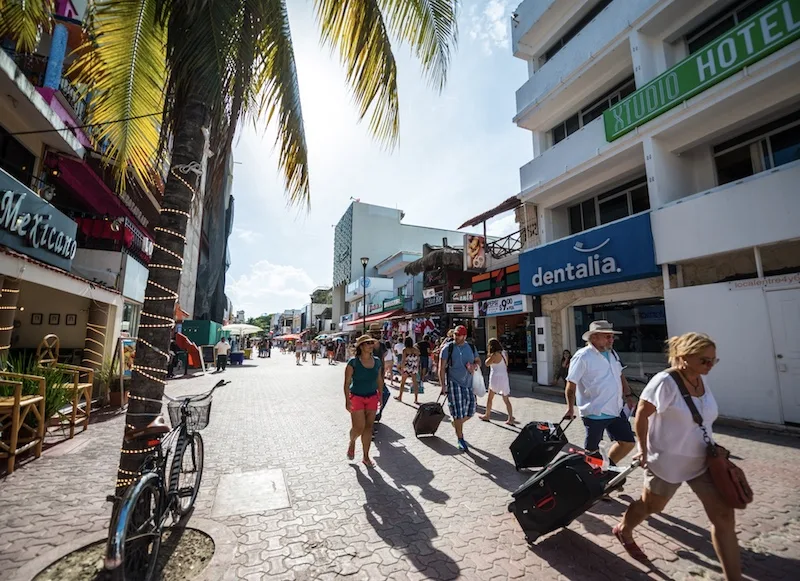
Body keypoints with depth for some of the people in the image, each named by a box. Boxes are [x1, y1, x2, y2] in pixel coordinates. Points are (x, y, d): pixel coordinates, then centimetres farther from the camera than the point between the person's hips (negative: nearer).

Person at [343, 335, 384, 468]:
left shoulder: (377, 362, 2)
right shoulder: (353, 362, -12)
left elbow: (379, 380, 11)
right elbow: (347, 383, -11)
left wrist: (381, 396, 10)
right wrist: (347, 401, -15)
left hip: (372, 397, 4)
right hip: (356, 397, -4)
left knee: (368, 428, 8)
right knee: (358, 428, -5)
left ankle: (366, 457, 23)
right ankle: (352, 442, 31)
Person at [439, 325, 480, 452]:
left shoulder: (471, 347, 5)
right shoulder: (448, 348, -8)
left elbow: (478, 361, 18)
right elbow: (442, 368, -7)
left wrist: (474, 366, -6)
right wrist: (443, 385, -12)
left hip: (469, 383, 5)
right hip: (454, 384, -4)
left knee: (470, 411, 9)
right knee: (458, 413, -2)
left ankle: (456, 423, 39)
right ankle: (460, 439, 18)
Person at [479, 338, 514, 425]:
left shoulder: (495, 354, -16)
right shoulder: (505, 353, 5)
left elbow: (487, 363, -6)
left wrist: (489, 356, 6)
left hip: (496, 378, -6)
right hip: (504, 377, 6)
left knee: (490, 397, 12)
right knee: (506, 399, 10)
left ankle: (487, 415, 23)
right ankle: (511, 419, 6)